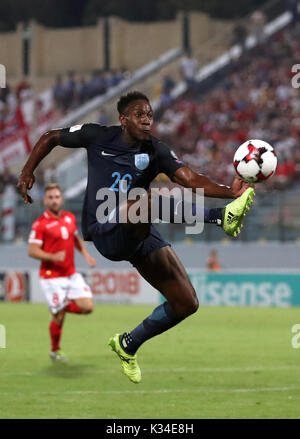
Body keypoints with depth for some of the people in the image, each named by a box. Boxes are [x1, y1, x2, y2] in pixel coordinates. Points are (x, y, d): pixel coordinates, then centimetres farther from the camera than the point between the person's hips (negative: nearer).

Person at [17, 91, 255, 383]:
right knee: (146, 201, -38)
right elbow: (50, 138, 16)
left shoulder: (156, 151, 4)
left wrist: (230, 191, -28)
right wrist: (27, 172, 7)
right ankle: (221, 218, -44)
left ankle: (128, 345, 19)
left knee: (186, 303, -1)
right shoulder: (97, 137, 1)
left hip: (139, 235, 5)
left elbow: (189, 179, -11)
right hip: (105, 231, -5)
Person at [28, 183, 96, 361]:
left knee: (87, 307, -7)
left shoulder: (70, 218, 8)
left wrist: (86, 253, 9)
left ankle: (62, 306, 21)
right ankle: (55, 350, 20)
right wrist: (53, 257, -26)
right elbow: (32, 251, -13)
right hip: (52, 277, -6)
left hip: (71, 274, 6)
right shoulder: (40, 224, -11)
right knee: (59, 317, -3)